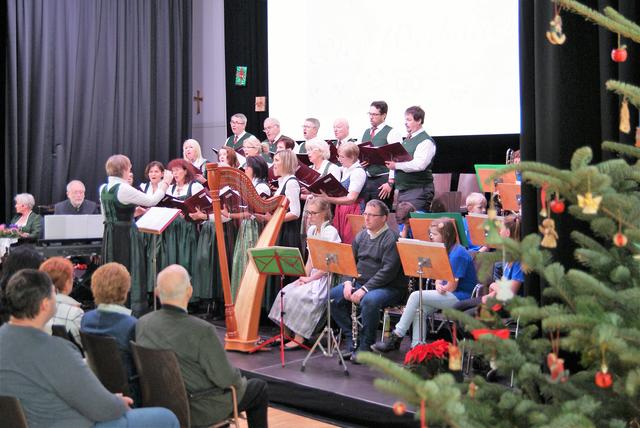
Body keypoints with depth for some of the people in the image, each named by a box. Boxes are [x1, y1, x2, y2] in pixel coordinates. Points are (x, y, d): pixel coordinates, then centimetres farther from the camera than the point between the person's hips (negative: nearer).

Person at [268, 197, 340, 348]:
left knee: (300, 295, -26)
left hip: (325, 277, -8)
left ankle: (299, 337, -20)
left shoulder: (331, 232, -13)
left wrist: (310, 278, -16)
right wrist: (304, 276, -1)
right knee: (286, 292, -11)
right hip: (312, 275, 8)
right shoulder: (311, 230, 12)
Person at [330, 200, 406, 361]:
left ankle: (365, 346, -18)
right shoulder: (361, 236, 13)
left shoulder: (391, 239, -11)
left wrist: (365, 289, -23)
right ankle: (351, 339, -1)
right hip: (361, 282, 8)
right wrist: (348, 282, -6)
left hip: (389, 287, -7)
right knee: (332, 296, -11)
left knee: (369, 300, -37)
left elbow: (388, 271, -19)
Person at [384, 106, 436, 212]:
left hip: (418, 190, -9)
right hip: (403, 190, 9)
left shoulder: (426, 141, -11)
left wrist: (396, 165, -19)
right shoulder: (407, 139, 17)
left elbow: (419, 165, -23)